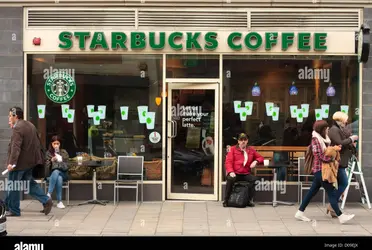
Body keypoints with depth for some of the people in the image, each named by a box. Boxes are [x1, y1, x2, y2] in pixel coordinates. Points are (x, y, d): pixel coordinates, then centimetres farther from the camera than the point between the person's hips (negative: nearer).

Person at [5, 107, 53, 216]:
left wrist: (12, 162, -31)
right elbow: (37, 142, 19)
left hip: (20, 162, -9)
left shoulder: (17, 128, -17)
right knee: (29, 182, 17)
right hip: (30, 161, 9)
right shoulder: (30, 125, 12)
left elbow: (15, 147, -27)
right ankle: (46, 200, 9)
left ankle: (14, 210, 12)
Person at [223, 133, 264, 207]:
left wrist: (255, 161, 0)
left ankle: (250, 200, -17)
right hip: (235, 174, -2)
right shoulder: (233, 149, 11)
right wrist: (231, 172, -19)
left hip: (246, 174, 2)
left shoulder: (251, 150, 19)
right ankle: (226, 200, -19)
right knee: (230, 179, -36)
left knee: (254, 179, -29)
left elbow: (260, 158, 25)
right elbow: (228, 162, 1)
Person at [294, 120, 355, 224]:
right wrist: (332, 158, -11)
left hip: (320, 170, 10)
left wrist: (334, 148, -1)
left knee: (312, 191, 11)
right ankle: (341, 216, -6)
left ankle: (300, 213, 16)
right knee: (331, 192, -8)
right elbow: (320, 156, -17)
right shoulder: (315, 139, -13)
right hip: (320, 169, -10)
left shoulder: (323, 139, 15)